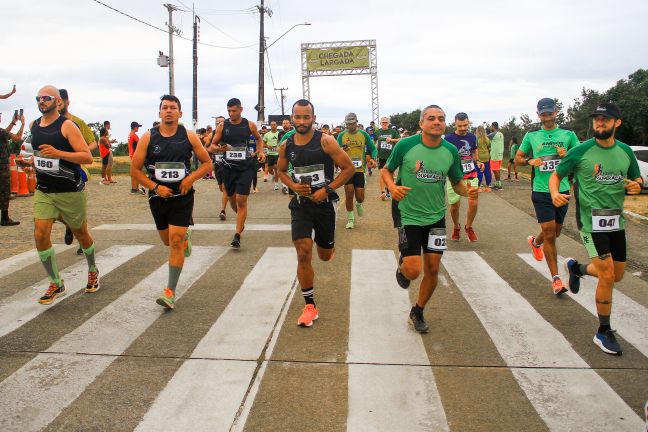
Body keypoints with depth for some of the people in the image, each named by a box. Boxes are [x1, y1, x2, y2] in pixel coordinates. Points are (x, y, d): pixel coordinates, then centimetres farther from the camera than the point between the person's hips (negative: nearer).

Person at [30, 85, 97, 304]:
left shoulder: (67, 126, -12)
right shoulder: (34, 125, 8)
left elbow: (88, 157, -20)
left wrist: (58, 153, -29)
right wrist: (34, 161, 15)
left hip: (70, 191, -5)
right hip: (43, 191, 5)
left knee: (81, 233, 12)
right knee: (40, 235, -10)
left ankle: (93, 271, 37)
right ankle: (56, 284, 5)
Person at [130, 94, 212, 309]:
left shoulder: (189, 136, -3)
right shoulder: (148, 138, -2)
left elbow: (207, 163, 4)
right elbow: (135, 169, 0)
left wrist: (190, 179, -13)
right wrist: (155, 187, -12)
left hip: (182, 196, -2)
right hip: (158, 196, 3)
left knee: (175, 240, -12)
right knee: (168, 241, 17)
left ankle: (170, 291, -5)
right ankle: (185, 236, 55)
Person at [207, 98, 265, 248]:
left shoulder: (250, 125, 0)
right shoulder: (222, 126, 1)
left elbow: (258, 138, 19)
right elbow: (211, 147, 3)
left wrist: (261, 151, 1)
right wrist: (219, 149, -18)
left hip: (245, 167, -2)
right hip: (228, 167, 2)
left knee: (241, 200, -9)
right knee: (232, 198, 14)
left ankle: (237, 235, -6)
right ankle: (241, 220, 45)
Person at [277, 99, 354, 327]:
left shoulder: (325, 141, -12)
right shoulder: (286, 145, -1)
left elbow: (349, 168, -9)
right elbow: (281, 171, 16)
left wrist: (327, 190, -16)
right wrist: (293, 185, -5)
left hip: (324, 203, -1)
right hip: (300, 204, 2)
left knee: (325, 256, 13)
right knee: (303, 254, -10)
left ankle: (327, 246, 54)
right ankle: (310, 306, 3)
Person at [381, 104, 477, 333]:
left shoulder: (451, 151, -3)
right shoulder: (405, 145, -12)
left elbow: (457, 182, 8)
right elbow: (386, 170, 0)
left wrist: (468, 191, -15)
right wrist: (392, 187, -21)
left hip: (436, 218, 3)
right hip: (409, 217, -3)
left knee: (432, 269, 6)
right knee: (413, 271, -9)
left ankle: (418, 312, 30)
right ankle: (402, 266, 31)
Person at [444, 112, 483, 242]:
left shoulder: (472, 137, 5)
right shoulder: (449, 138, -8)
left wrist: (477, 162, 2)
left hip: (471, 175, 3)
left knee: (473, 202, -10)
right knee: (454, 205, 3)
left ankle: (469, 227, 17)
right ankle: (456, 227, 32)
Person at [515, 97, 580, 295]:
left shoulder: (568, 135, 4)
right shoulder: (531, 136, 3)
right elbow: (517, 158, 10)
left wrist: (567, 156, -13)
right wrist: (530, 161, -11)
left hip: (562, 190, 3)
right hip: (541, 191, -3)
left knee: (555, 232, 15)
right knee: (549, 233, -8)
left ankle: (535, 242, 50)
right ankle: (556, 279, -2)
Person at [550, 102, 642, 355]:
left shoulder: (625, 151, 6)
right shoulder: (581, 151, -8)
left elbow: (637, 178, 18)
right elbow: (556, 175, 0)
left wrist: (636, 185, -6)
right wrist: (555, 193, -21)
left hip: (616, 219, 6)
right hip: (591, 219, -6)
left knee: (617, 275, 14)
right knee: (607, 276, -11)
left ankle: (576, 267, 43)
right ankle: (603, 333, 5)